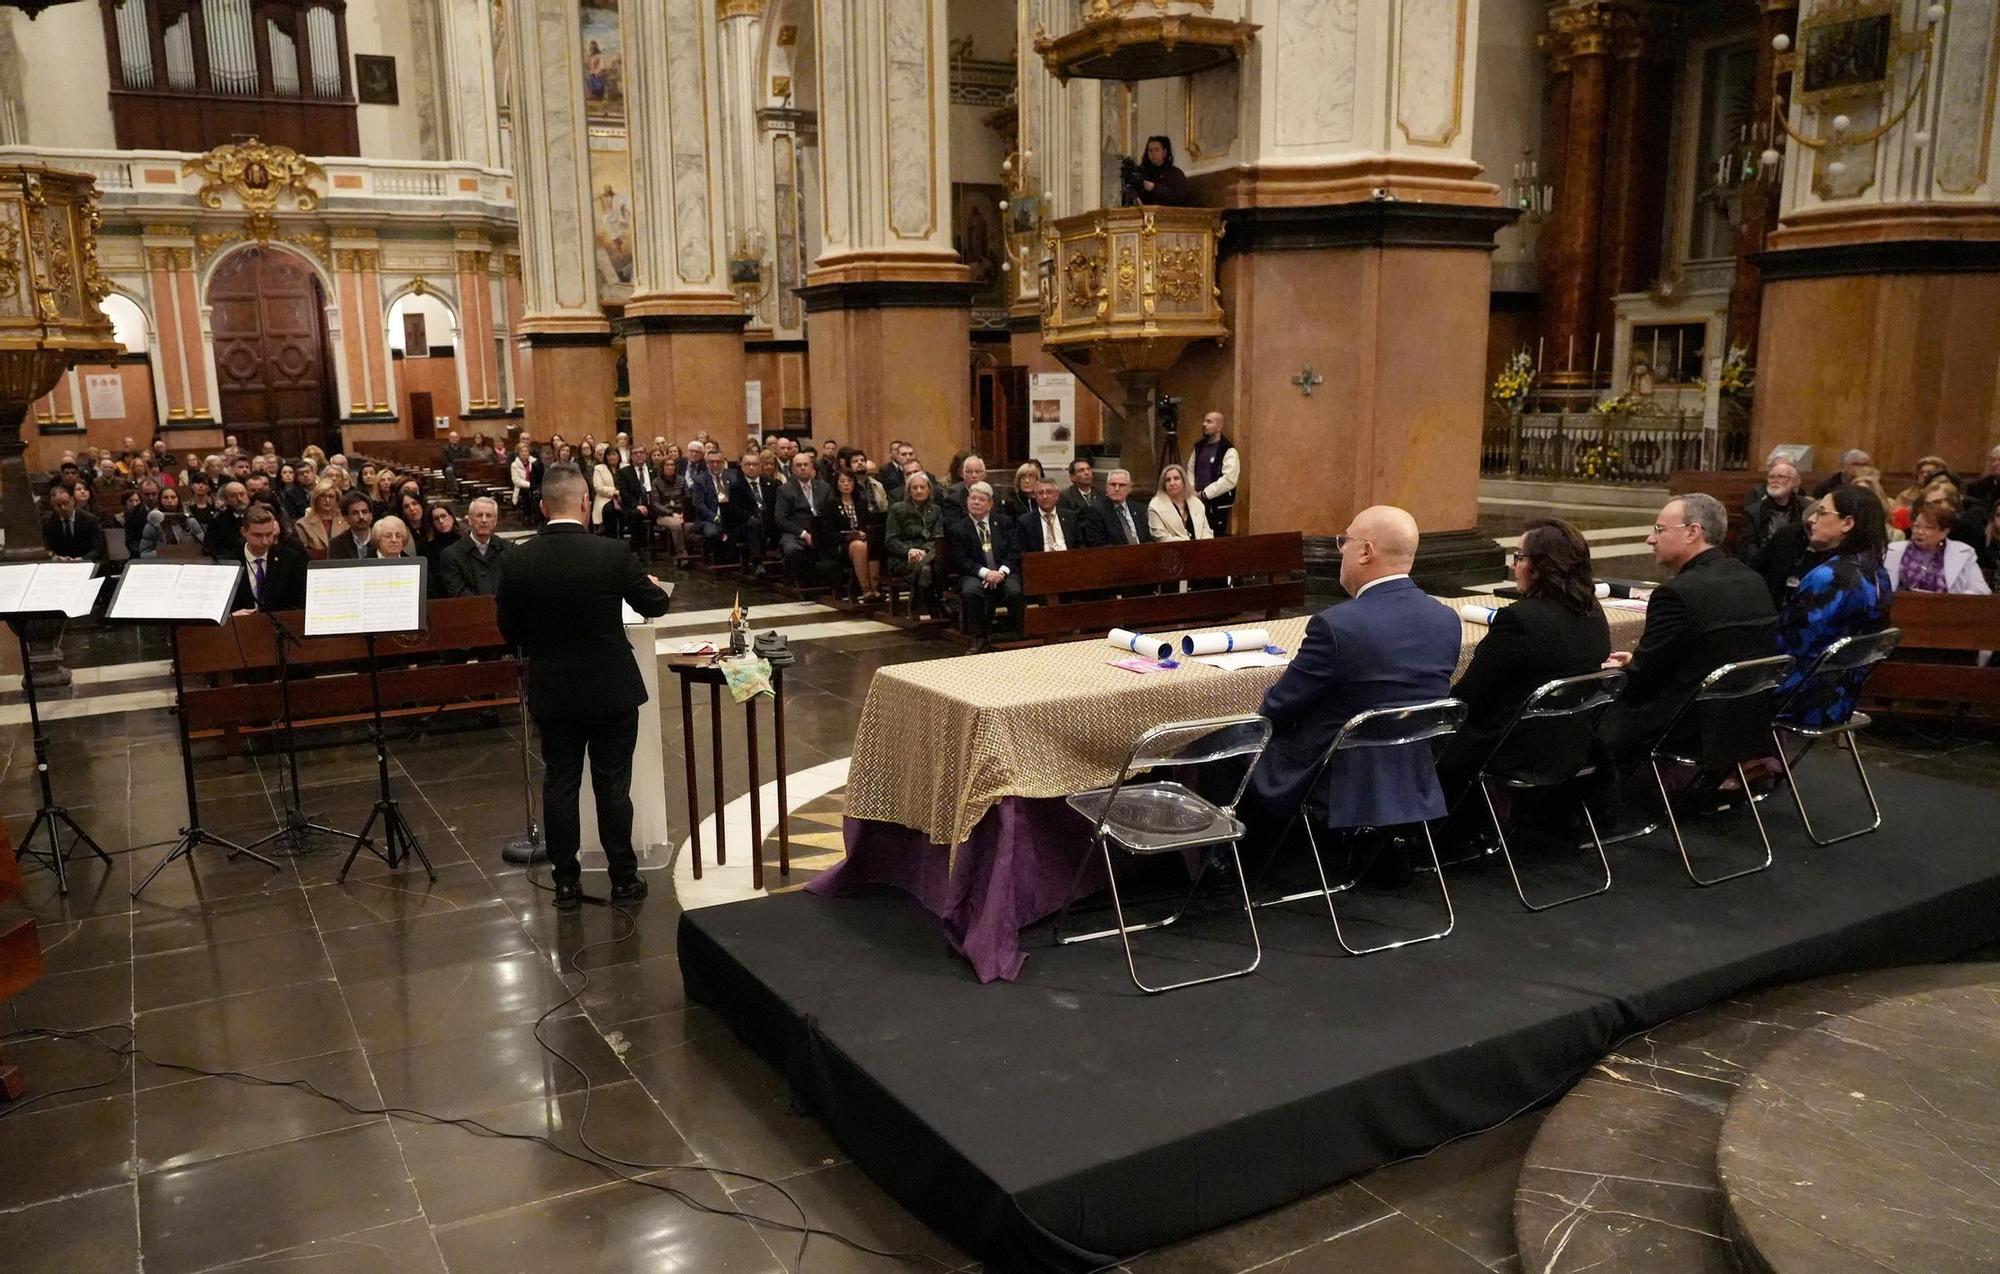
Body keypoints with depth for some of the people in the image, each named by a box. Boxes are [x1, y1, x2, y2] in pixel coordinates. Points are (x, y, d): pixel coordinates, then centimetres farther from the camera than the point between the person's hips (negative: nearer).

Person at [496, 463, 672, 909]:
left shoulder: (515, 562, -8)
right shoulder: (614, 554, -14)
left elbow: (509, 631, 0)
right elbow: (655, 606, 0)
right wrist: (653, 585, 23)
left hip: (552, 692, 2)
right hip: (612, 689, -2)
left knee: (560, 784, 11)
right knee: (612, 784, 8)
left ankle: (566, 883, 17)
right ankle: (623, 878, 17)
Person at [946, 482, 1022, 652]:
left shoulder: (1004, 523, 13)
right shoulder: (958, 529, 6)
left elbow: (1014, 551, 5)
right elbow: (962, 560, -3)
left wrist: (1002, 571, -13)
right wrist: (985, 573, -18)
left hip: (1004, 572, 1)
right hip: (976, 574, -1)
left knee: (1014, 591, -31)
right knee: (969, 592, -34)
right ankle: (979, 637, -16)